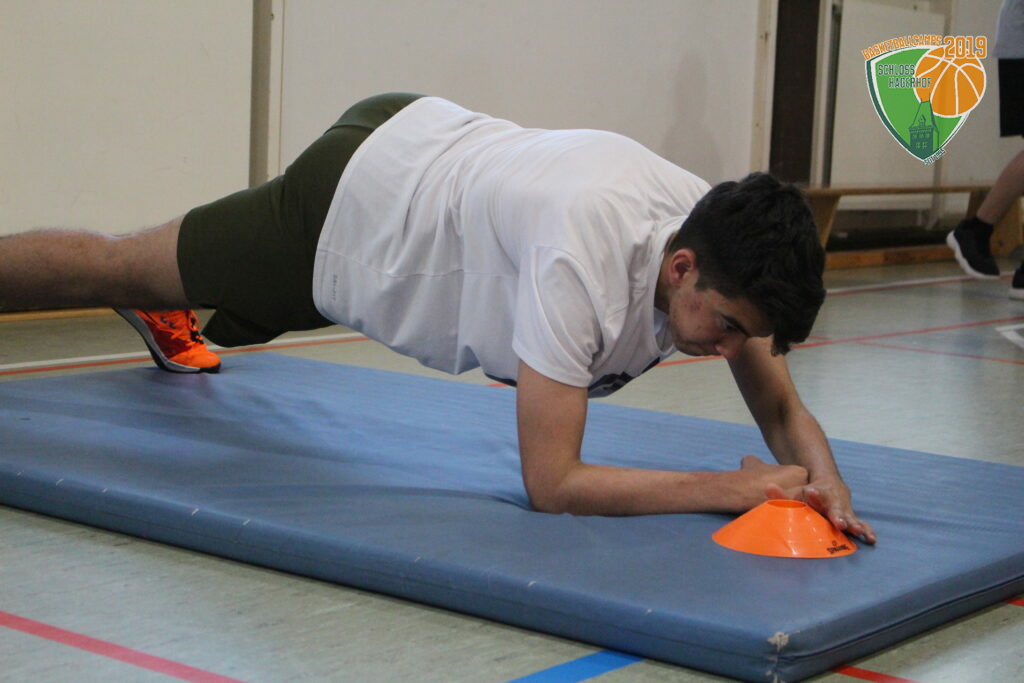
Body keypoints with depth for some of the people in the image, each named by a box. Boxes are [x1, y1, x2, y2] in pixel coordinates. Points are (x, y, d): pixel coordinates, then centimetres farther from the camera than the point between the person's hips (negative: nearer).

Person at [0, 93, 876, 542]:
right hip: (348, 202, -6)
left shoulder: (726, 244, -22)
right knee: (119, 265, 16)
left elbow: (782, 405, -12)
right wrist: (732, 488, -41)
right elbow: (551, 483, -40)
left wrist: (821, 478, -33)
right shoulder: (583, 257, -44)